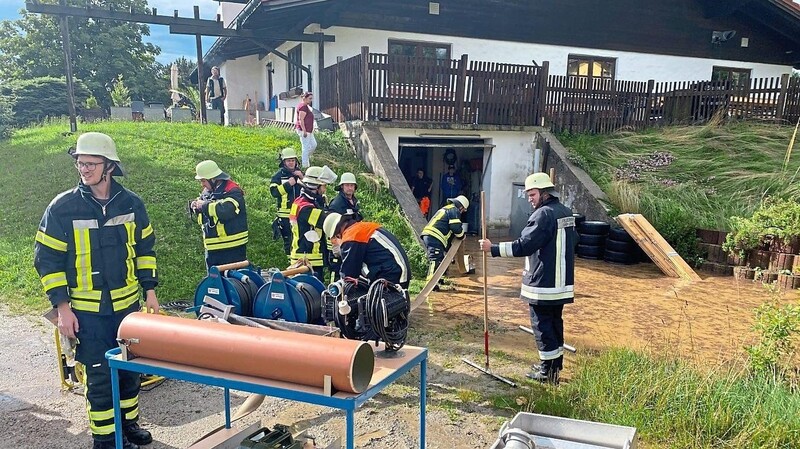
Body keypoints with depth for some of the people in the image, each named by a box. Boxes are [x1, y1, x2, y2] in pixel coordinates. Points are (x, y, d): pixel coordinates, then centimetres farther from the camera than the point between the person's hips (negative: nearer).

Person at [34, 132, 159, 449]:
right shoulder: (62, 208, -9)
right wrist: (62, 307, -9)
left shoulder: (131, 203, -1)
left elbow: (145, 249, 10)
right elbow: (47, 259, -5)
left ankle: (128, 423, 33)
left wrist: (149, 290, 7)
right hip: (87, 310, -3)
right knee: (99, 375, 3)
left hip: (127, 303, 3)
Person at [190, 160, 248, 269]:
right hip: (212, 247, 8)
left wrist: (204, 205, -21)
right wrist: (195, 206, -1)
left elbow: (226, 211, -33)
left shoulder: (233, 192, -16)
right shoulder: (207, 191, 10)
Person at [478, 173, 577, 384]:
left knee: (542, 324, 1)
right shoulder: (566, 212, 11)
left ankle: (548, 371, 6)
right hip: (562, 282, 9)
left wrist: (493, 248, -19)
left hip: (544, 283, -9)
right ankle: (556, 365, 26)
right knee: (555, 321, 17)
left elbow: (523, 246, -23)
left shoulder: (544, 214, -18)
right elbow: (574, 239, 25)